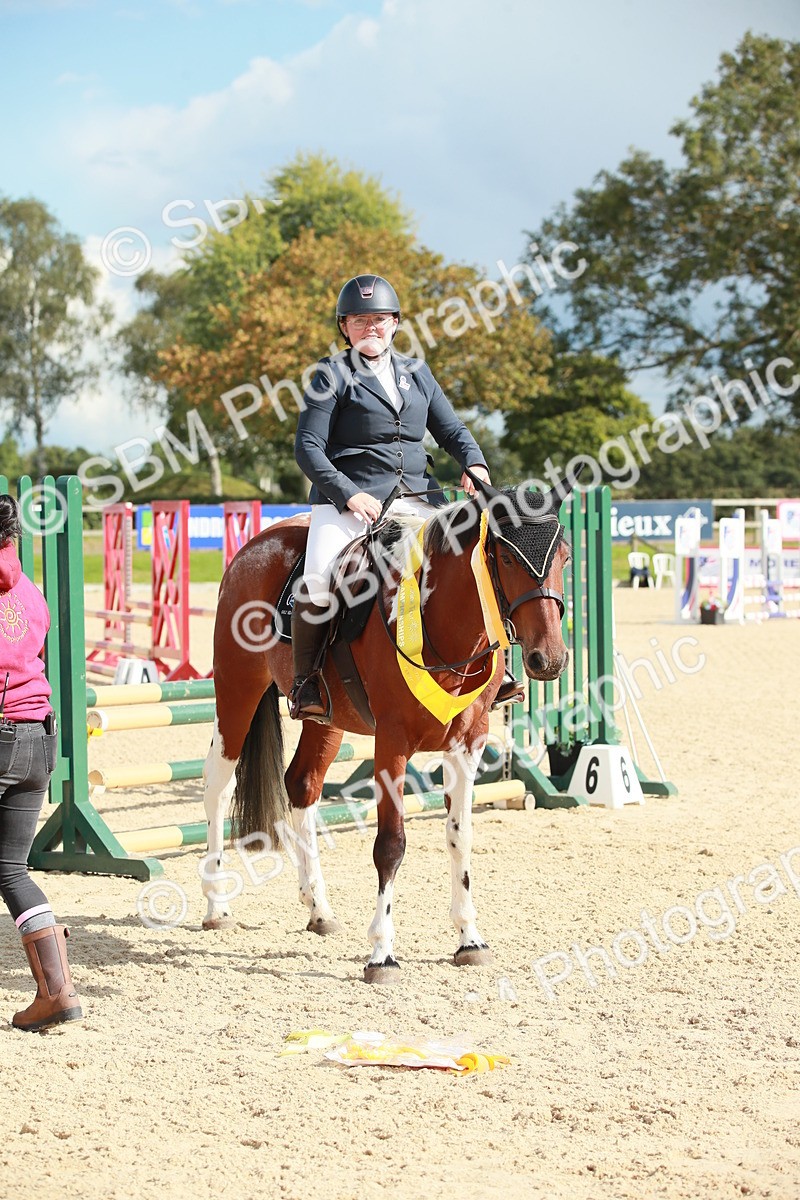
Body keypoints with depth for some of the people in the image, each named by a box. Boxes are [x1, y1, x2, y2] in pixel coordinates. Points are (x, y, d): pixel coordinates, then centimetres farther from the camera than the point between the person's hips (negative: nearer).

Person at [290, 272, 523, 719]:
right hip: (349, 499, -4)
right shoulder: (333, 375, 2)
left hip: (416, 498, 4)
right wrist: (350, 495, -17)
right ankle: (306, 681, -10)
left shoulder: (417, 373, 17)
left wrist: (474, 464, -6)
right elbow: (309, 448, -4)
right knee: (318, 578, -27)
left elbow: (451, 429, 16)